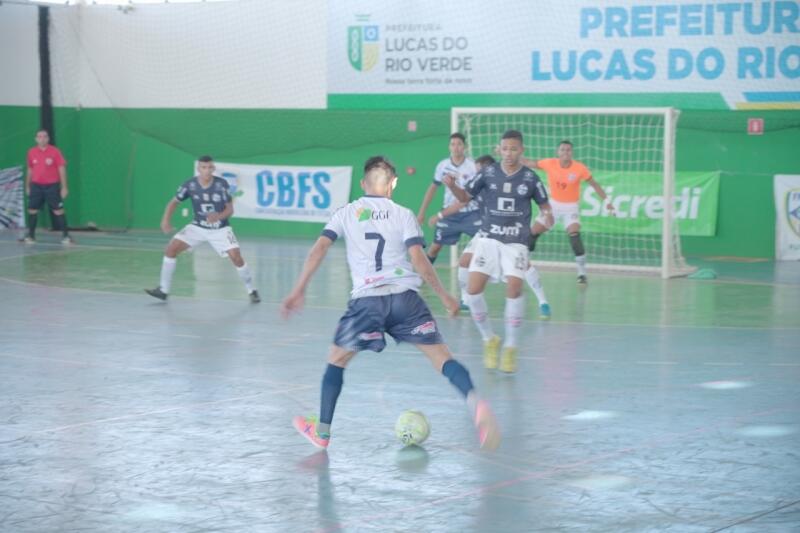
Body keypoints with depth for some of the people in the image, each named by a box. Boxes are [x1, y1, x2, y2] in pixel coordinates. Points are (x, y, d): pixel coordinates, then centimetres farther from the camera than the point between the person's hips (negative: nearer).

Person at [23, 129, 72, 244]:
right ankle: (30, 235, 14)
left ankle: (65, 235, 1)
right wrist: (27, 186, 17)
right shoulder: (31, 152, 5)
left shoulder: (55, 151, -6)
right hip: (36, 185, 3)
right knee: (32, 210, 3)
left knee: (58, 211, -4)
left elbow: (62, 169, -6)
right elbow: (30, 170, 16)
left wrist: (64, 187, -9)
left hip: (52, 185, -3)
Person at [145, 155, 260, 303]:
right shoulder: (190, 185, -14)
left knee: (236, 257, -18)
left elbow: (230, 209, -13)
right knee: (171, 248, -12)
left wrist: (219, 216, -34)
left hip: (220, 229, -2)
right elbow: (174, 202, -1)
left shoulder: (221, 184, -19)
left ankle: (252, 291, 5)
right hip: (198, 227, 2)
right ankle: (163, 290, -2)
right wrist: (165, 220, -17)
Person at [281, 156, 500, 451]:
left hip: (366, 300, 0)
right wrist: (444, 296, 5)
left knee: (336, 359, 20)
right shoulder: (404, 215, 8)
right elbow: (418, 259, -2)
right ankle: (475, 402, -28)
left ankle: (322, 430, 24)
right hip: (405, 297, 0)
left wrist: (298, 291, 1)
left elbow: (318, 249, 1)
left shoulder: (346, 213, 11)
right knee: (441, 356, -1)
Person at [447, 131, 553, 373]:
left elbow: (545, 206, 9)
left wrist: (547, 218, -13)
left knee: (514, 288, -17)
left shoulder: (530, 178, -1)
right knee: (473, 289, -10)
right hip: (488, 238, 1)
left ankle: (510, 347, 0)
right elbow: (465, 197, 11)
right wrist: (451, 186, -9)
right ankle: (489, 339, 12)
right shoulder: (488, 173, 1)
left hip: (516, 242, -1)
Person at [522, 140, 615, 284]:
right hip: (554, 205, 3)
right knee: (533, 233, 1)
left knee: (574, 235, -22)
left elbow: (594, 184, -6)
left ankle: (582, 273, -13)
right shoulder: (550, 164, -13)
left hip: (571, 207, -3)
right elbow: (529, 163, -3)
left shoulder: (579, 168, -17)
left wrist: (606, 201, -10)